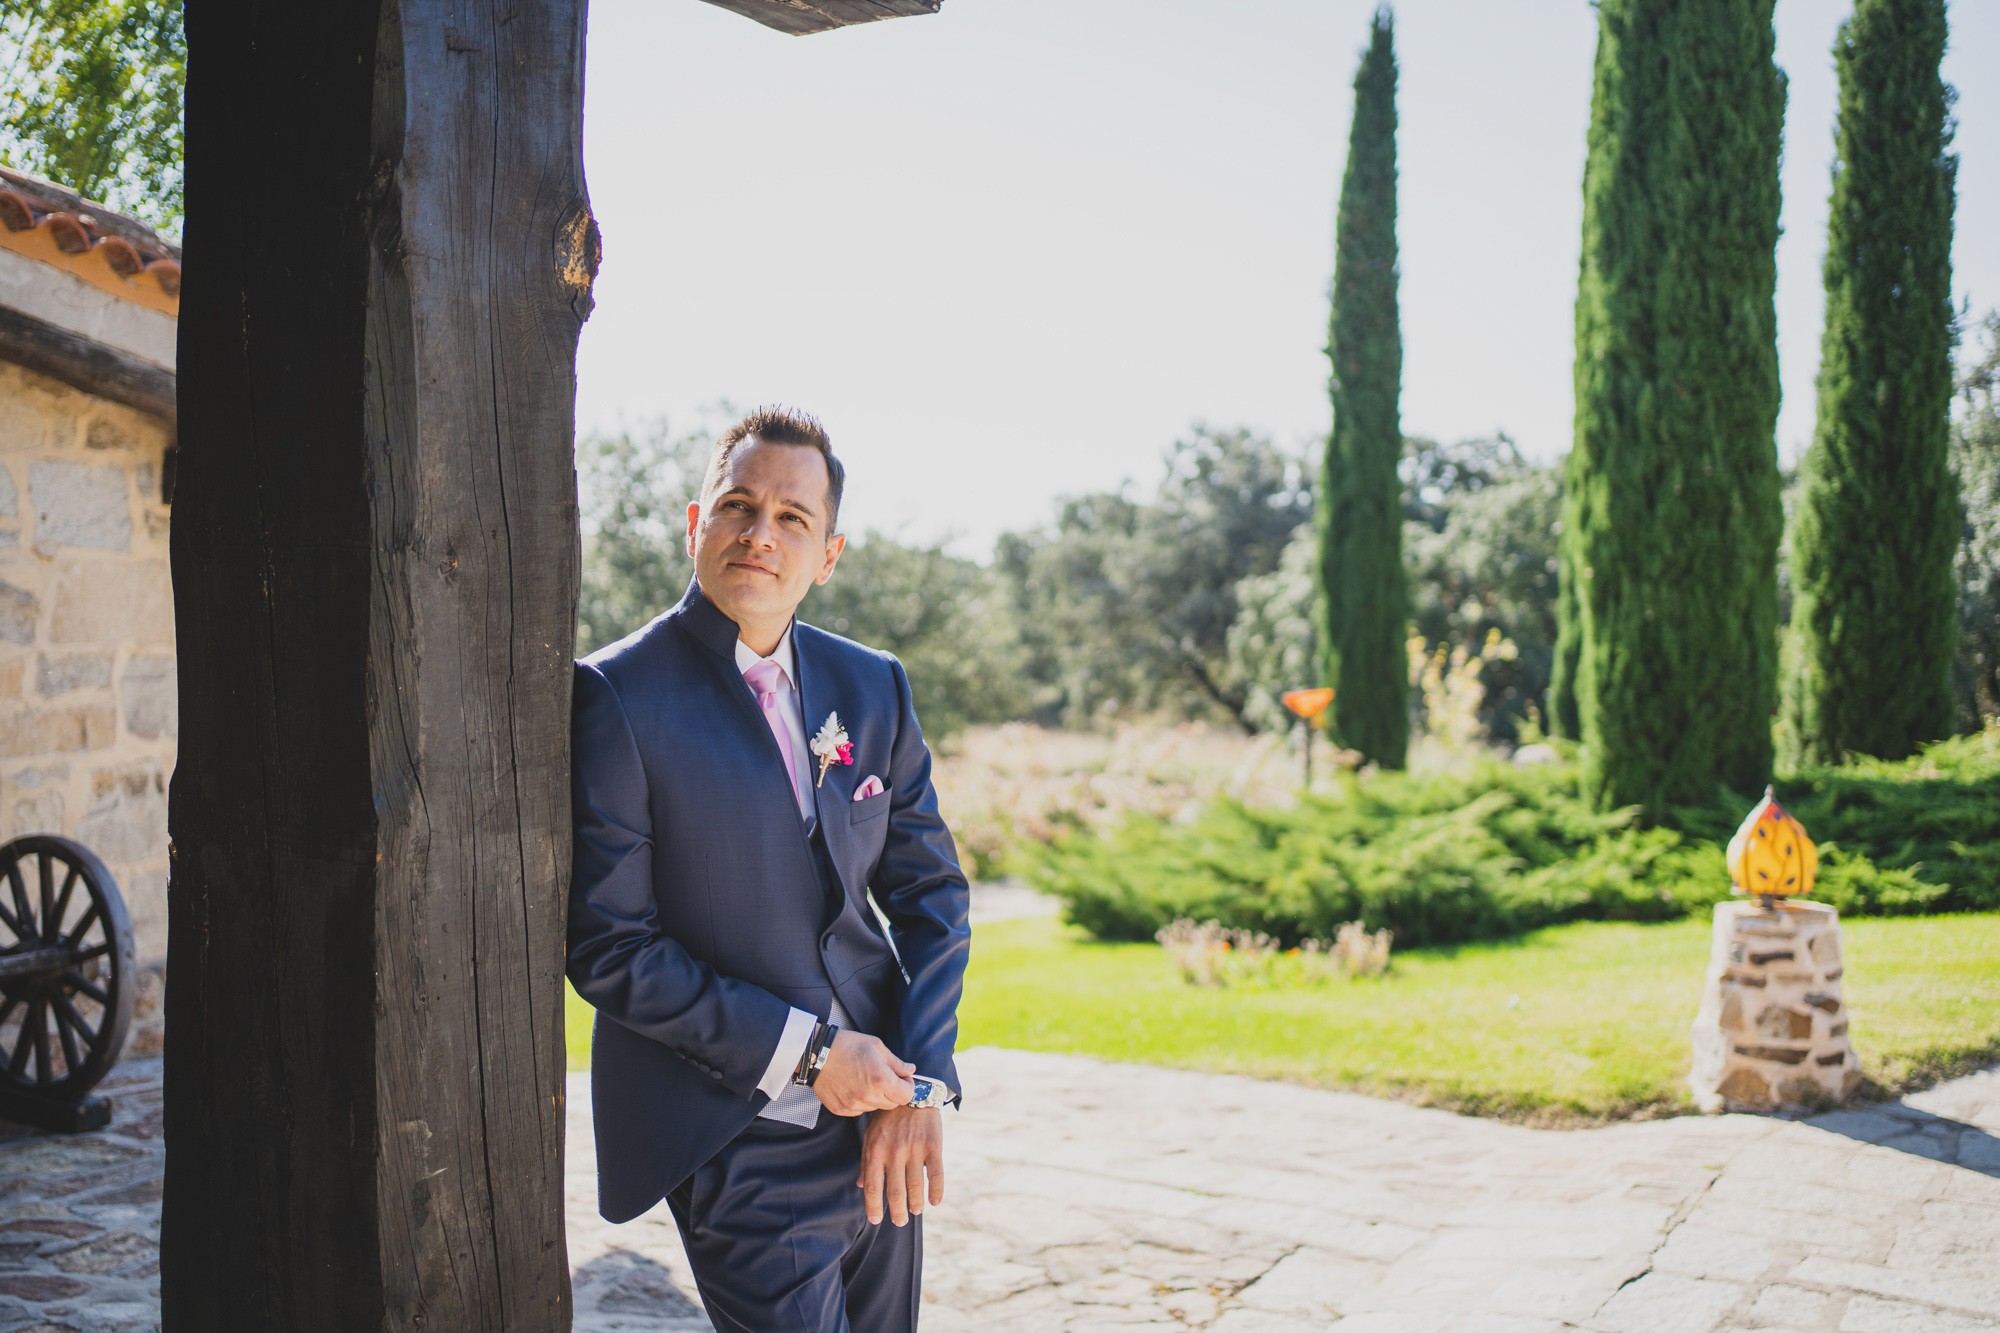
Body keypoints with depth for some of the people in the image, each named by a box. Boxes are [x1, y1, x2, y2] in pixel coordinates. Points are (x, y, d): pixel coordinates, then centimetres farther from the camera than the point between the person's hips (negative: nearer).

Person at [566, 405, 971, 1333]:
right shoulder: (615, 696, -11)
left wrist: (924, 1083, -3)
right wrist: (805, 1051, -15)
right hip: (738, 1144, -5)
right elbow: (608, 947, -14)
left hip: (883, 1130, 6)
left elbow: (931, 890, 9)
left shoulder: (873, 687, 5)